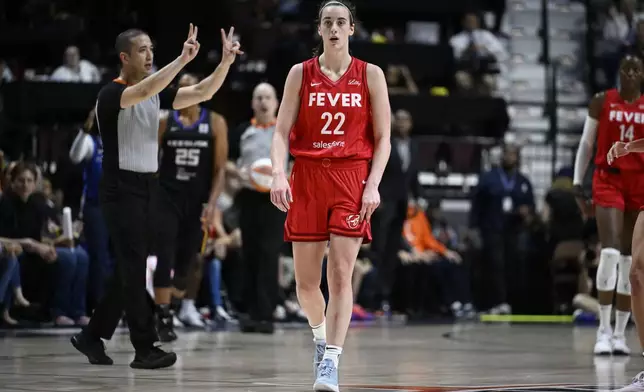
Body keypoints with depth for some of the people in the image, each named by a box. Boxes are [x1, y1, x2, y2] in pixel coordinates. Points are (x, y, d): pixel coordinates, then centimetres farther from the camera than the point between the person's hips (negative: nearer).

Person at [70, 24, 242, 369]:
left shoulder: (157, 94, 11)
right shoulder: (111, 94, -12)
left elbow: (202, 93, 3)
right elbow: (145, 90, -33)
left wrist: (226, 62, -11)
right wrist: (183, 59, -36)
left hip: (148, 187, 8)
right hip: (122, 190, -8)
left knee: (129, 271, 11)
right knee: (134, 271, -7)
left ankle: (91, 337, 21)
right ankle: (145, 349, -4)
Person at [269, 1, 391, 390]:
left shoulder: (371, 75, 3)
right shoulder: (301, 73, 5)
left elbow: (383, 138, 3)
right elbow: (282, 132, 1)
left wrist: (373, 184, -10)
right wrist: (278, 174, -16)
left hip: (352, 178, -2)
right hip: (307, 177, 2)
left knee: (341, 274, -13)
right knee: (305, 280, 6)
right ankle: (321, 335, 35)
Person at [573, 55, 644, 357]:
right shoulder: (602, 102, 2)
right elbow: (586, 144, 7)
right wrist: (577, 183, 1)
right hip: (608, 180, -2)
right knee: (610, 253, -17)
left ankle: (619, 333, 11)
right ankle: (604, 331, -12)